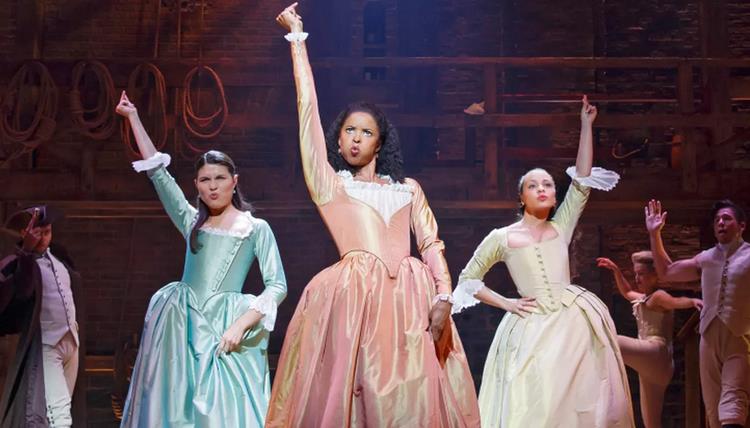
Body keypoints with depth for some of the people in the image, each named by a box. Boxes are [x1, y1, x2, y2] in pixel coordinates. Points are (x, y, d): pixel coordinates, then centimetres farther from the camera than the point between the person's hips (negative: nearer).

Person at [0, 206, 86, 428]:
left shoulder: (58, 254, 9)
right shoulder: (18, 263, -9)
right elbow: (21, 290, -30)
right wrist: (27, 250, -32)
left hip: (71, 341, 7)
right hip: (45, 346, -7)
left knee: (66, 408, 15)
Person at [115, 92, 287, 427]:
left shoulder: (256, 228, 3)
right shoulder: (191, 222, 13)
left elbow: (277, 286, -4)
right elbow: (157, 171, 14)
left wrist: (240, 325, -15)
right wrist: (133, 117, 16)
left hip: (226, 327, -3)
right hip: (181, 324, 4)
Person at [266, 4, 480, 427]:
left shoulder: (408, 188, 22)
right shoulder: (328, 183, 17)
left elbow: (432, 244, 12)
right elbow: (309, 108, 16)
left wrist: (444, 296, -6)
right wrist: (297, 38, 18)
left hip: (411, 295, 2)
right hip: (354, 292, -2)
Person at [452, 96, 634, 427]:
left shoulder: (561, 227, 10)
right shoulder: (501, 238, 6)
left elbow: (582, 182, 3)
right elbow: (468, 279, 12)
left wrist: (586, 125, 1)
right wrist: (505, 303, 0)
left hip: (575, 323, 2)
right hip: (533, 329, -2)